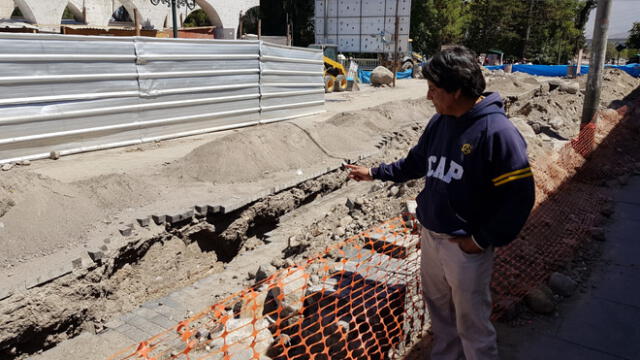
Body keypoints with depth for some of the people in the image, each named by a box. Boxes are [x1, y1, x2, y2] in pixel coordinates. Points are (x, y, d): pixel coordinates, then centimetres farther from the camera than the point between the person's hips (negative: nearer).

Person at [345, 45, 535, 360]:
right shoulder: (439, 122, 1)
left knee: (472, 325, 9)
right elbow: (416, 162, 17)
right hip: (430, 237, 7)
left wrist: (483, 240, -17)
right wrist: (374, 173, 19)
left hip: (465, 247, -7)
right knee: (439, 311, 25)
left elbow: (519, 197, -21)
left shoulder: (497, 132, -22)